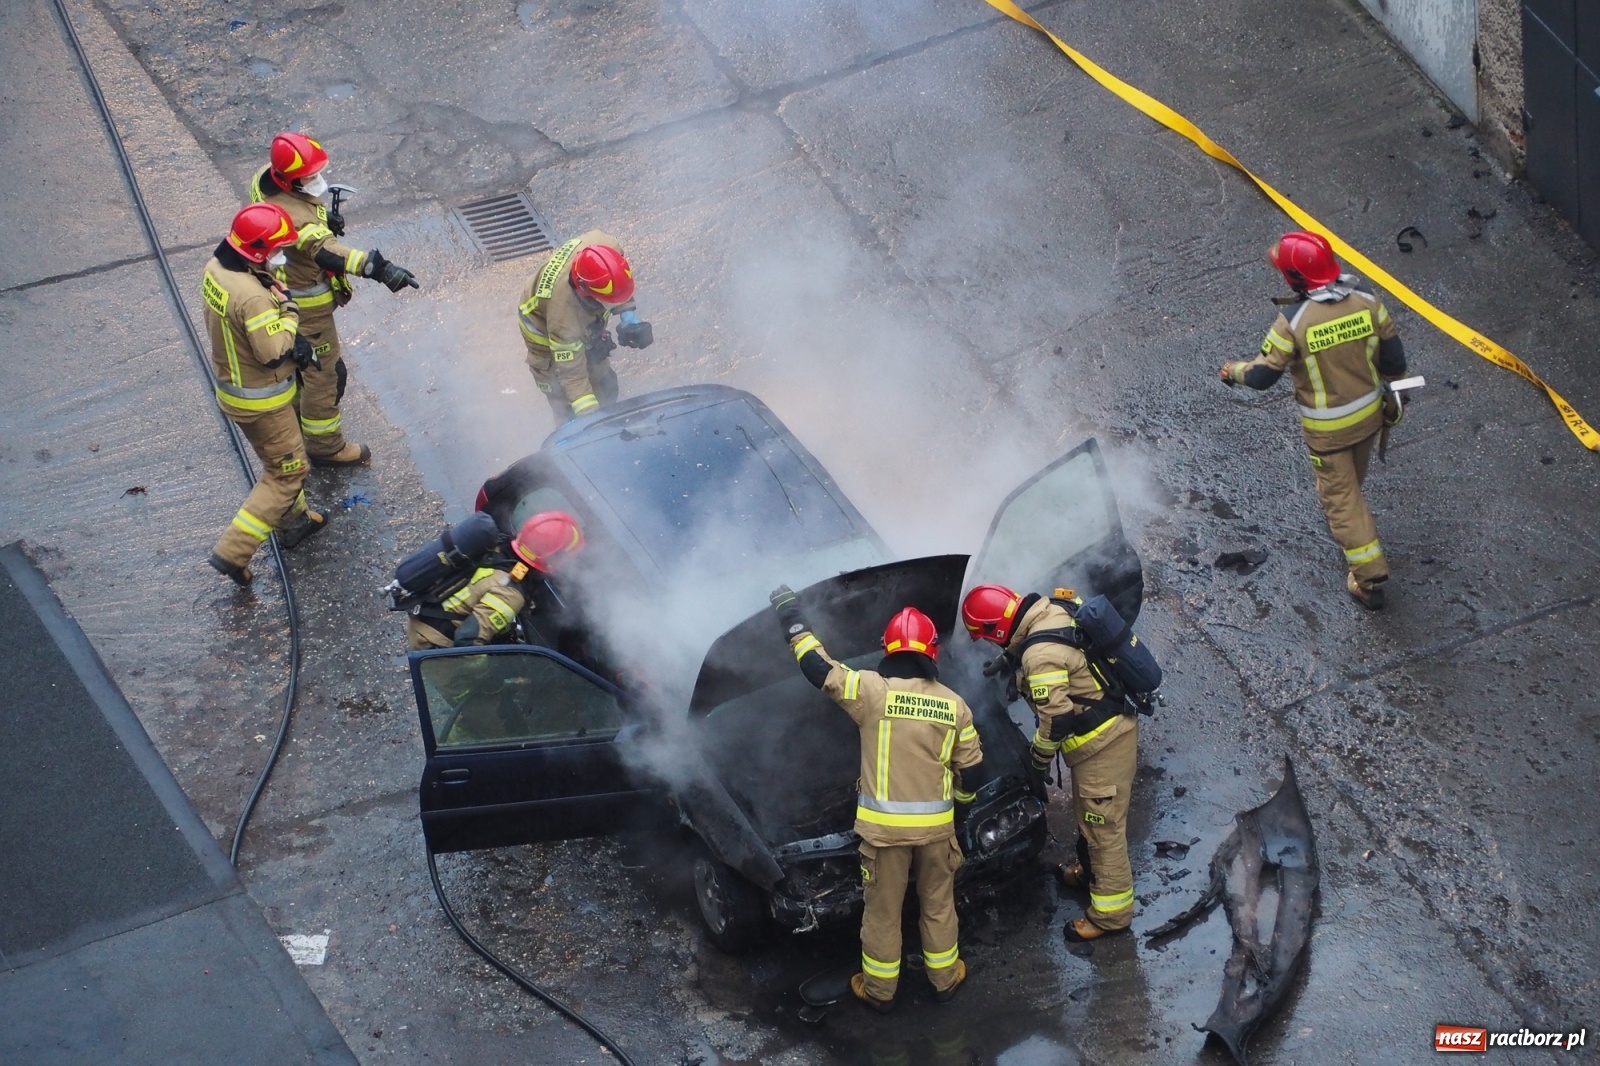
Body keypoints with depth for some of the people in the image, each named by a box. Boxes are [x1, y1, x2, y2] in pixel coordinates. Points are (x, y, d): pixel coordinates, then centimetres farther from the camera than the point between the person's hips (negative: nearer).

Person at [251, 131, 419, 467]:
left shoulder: (265, 178, -12)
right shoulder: (293, 216, -40)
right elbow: (328, 252, -53)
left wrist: (324, 219, -7)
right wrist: (379, 269, -64)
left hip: (283, 289, 10)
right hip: (306, 303, -10)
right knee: (325, 374, 6)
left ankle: (295, 413, 55)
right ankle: (325, 446, 21)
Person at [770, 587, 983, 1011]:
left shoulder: (872, 691, -13)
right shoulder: (954, 705, -2)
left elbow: (819, 669, -4)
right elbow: (970, 767, 6)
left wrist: (794, 622, 7)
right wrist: (960, 802, 25)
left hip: (883, 826, -2)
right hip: (936, 825, 2)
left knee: (882, 910, 13)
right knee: (938, 904, 21)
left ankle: (879, 989, 26)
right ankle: (944, 979, 34)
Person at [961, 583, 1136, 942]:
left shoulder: (1040, 655, -28)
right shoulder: (1053, 613, 0)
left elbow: (1057, 719, -24)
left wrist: (1040, 758, -7)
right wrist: (1014, 667, 22)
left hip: (1102, 742, -10)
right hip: (1109, 727, 10)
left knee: (1103, 826, 0)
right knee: (1088, 816, 28)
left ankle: (1111, 913, 10)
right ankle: (1091, 871, 49)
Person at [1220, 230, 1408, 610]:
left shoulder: (1294, 320, -28)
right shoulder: (1367, 301, -16)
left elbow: (1263, 375, -17)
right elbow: (1393, 358, -5)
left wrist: (1234, 371, 5)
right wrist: (1392, 391, 15)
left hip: (1327, 428, -5)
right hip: (1370, 412, 5)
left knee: (1341, 496, 11)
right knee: (1351, 478, 31)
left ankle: (1369, 577, 14)